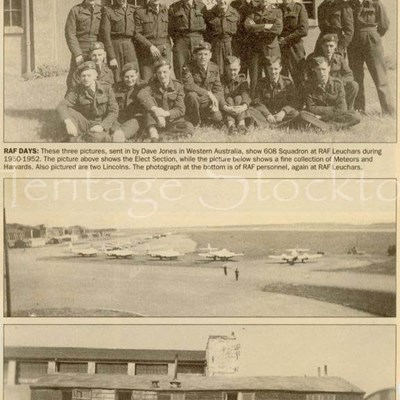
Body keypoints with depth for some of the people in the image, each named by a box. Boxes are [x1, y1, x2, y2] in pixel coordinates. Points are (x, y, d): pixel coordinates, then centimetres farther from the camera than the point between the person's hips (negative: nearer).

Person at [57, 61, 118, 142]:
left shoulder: (107, 89, -7)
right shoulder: (77, 91, -5)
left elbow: (113, 112, -7)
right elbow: (61, 106, -18)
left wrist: (102, 126, -24)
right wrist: (68, 121, -39)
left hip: (100, 125, -3)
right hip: (85, 123, 3)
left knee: (97, 138, -39)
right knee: (68, 112, -24)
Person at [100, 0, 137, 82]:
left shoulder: (133, 10, 9)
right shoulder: (108, 11, -1)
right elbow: (105, 35, -7)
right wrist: (111, 57, -13)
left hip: (131, 47, 2)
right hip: (114, 48, -2)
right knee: (117, 81, -3)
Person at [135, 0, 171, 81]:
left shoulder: (166, 10, 9)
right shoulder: (140, 12, 1)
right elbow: (136, 34, -3)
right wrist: (150, 46, -14)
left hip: (164, 53, 2)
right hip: (147, 52, -2)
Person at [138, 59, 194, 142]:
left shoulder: (178, 87, -3)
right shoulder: (153, 85, -2)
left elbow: (180, 110, -12)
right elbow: (142, 94, -26)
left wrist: (166, 113, -33)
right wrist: (155, 110, -42)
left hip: (173, 121, 0)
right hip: (156, 122, 0)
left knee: (189, 128, -27)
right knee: (150, 100, -24)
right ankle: (153, 132, -38)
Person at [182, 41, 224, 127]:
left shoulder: (214, 68, -1)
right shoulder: (188, 68, -16)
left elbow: (218, 89, 5)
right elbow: (189, 85, -30)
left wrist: (215, 103, -14)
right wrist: (208, 93, -30)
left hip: (207, 103, 5)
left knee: (218, 119, -10)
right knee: (192, 95, -36)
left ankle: (202, 118, 24)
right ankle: (195, 124, -14)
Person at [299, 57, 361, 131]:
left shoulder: (337, 83, -5)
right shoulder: (310, 84, -5)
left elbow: (342, 108, -10)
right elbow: (310, 108, -10)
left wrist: (322, 115, -15)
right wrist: (332, 109, -13)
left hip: (336, 117, 1)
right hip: (318, 117, -1)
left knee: (356, 117, -25)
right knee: (302, 114, -30)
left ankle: (328, 126, -29)